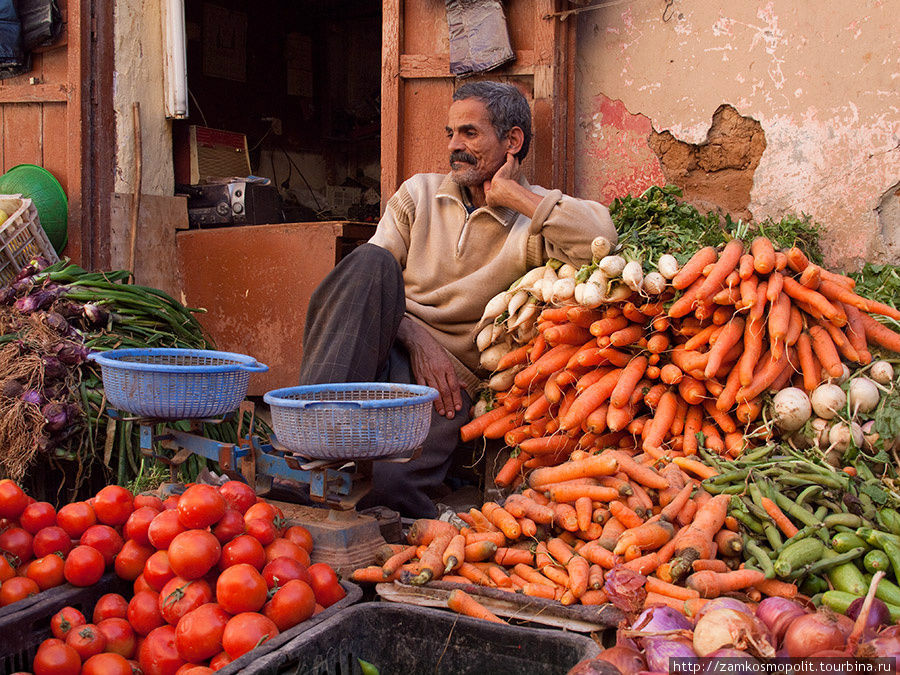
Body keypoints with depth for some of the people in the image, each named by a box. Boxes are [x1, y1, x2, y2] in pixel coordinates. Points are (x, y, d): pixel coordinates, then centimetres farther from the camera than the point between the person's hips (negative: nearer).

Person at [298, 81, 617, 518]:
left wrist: (513, 194, -8)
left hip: (447, 379, -4)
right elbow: (369, 284, 7)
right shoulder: (419, 193, 17)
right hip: (376, 350, 5)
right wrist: (417, 340, -12)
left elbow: (599, 239, -19)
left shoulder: (536, 218, 6)